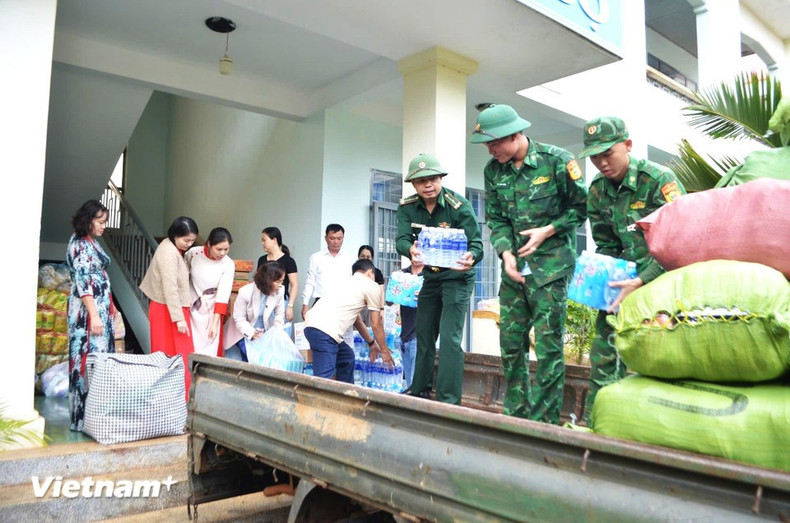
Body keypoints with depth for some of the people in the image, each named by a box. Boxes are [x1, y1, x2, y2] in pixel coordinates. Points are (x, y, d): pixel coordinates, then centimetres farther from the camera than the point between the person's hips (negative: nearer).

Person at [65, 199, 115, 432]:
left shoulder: (89, 242, 15)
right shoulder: (80, 244, -13)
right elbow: (83, 283, -19)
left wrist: (108, 307, 20)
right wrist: (94, 315, -22)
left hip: (99, 307, 9)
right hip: (88, 309, -9)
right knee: (89, 359, -7)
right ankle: (84, 418, -1)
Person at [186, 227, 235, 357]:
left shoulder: (228, 265, -17)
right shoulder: (193, 253, -13)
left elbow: (223, 295, -17)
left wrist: (215, 323, -19)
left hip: (211, 311, -1)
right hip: (190, 307, 1)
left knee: (209, 351, 1)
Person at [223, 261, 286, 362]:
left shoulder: (280, 291, -19)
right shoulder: (245, 292, -26)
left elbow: (279, 314, -5)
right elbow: (239, 318, -18)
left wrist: (277, 326, -23)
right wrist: (252, 333, -30)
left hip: (263, 332, 3)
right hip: (243, 332, -3)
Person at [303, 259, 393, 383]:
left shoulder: (343, 281, 29)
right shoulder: (372, 286, 7)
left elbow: (356, 320, 35)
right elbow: (376, 325, 11)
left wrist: (371, 343, 43)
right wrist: (384, 350, 24)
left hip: (312, 324, 9)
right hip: (325, 330, -9)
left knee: (347, 357, 26)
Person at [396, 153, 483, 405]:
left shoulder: (460, 206, -21)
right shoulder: (407, 207, -8)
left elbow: (476, 243, -25)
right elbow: (401, 240, -20)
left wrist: (470, 257, -49)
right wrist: (411, 249, -45)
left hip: (457, 277, -5)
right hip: (430, 276, 6)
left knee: (449, 338, -14)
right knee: (424, 335, 16)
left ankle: (449, 400, -5)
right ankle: (420, 390, 33)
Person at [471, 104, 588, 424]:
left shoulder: (557, 160, -7)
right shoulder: (493, 170, 6)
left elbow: (581, 206, 0)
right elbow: (495, 220, 8)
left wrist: (548, 231, -13)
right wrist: (506, 253, -8)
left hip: (551, 264, -5)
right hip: (514, 265, 5)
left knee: (548, 344, -4)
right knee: (510, 342, 8)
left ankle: (544, 422, 6)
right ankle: (515, 415, 22)